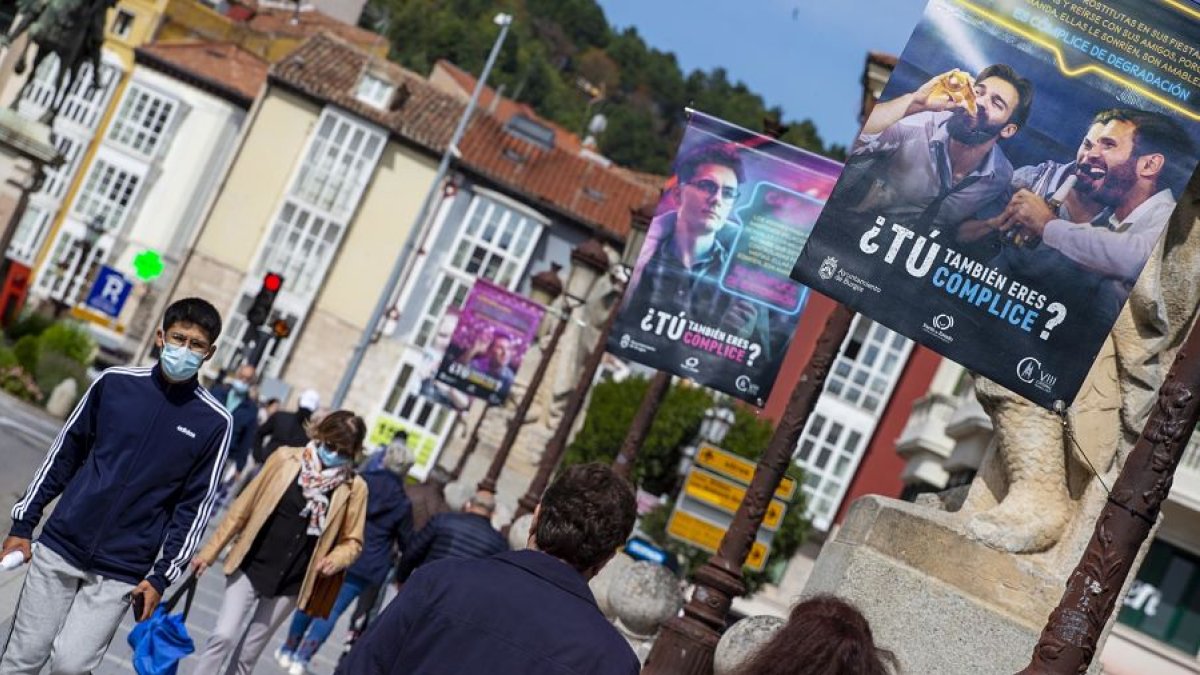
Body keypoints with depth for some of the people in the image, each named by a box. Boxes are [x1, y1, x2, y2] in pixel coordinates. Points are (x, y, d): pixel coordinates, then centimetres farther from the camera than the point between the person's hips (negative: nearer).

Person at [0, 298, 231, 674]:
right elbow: (64, 455, 8)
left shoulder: (213, 422, -5)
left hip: (122, 572, -2)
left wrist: (162, 576, -5)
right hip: (60, 545, 2)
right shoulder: (115, 383, 0)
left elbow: (195, 506, -1)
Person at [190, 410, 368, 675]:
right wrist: (210, 551, 3)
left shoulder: (354, 488, -6)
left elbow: (352, 541, 6)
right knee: (223, 636, -10)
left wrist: (335, 559, -17)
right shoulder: (286, 458, -6)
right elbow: (243, 508, 1)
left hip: (290, 583, 1)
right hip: (251, 566, 0)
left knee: (247, 654, 8)